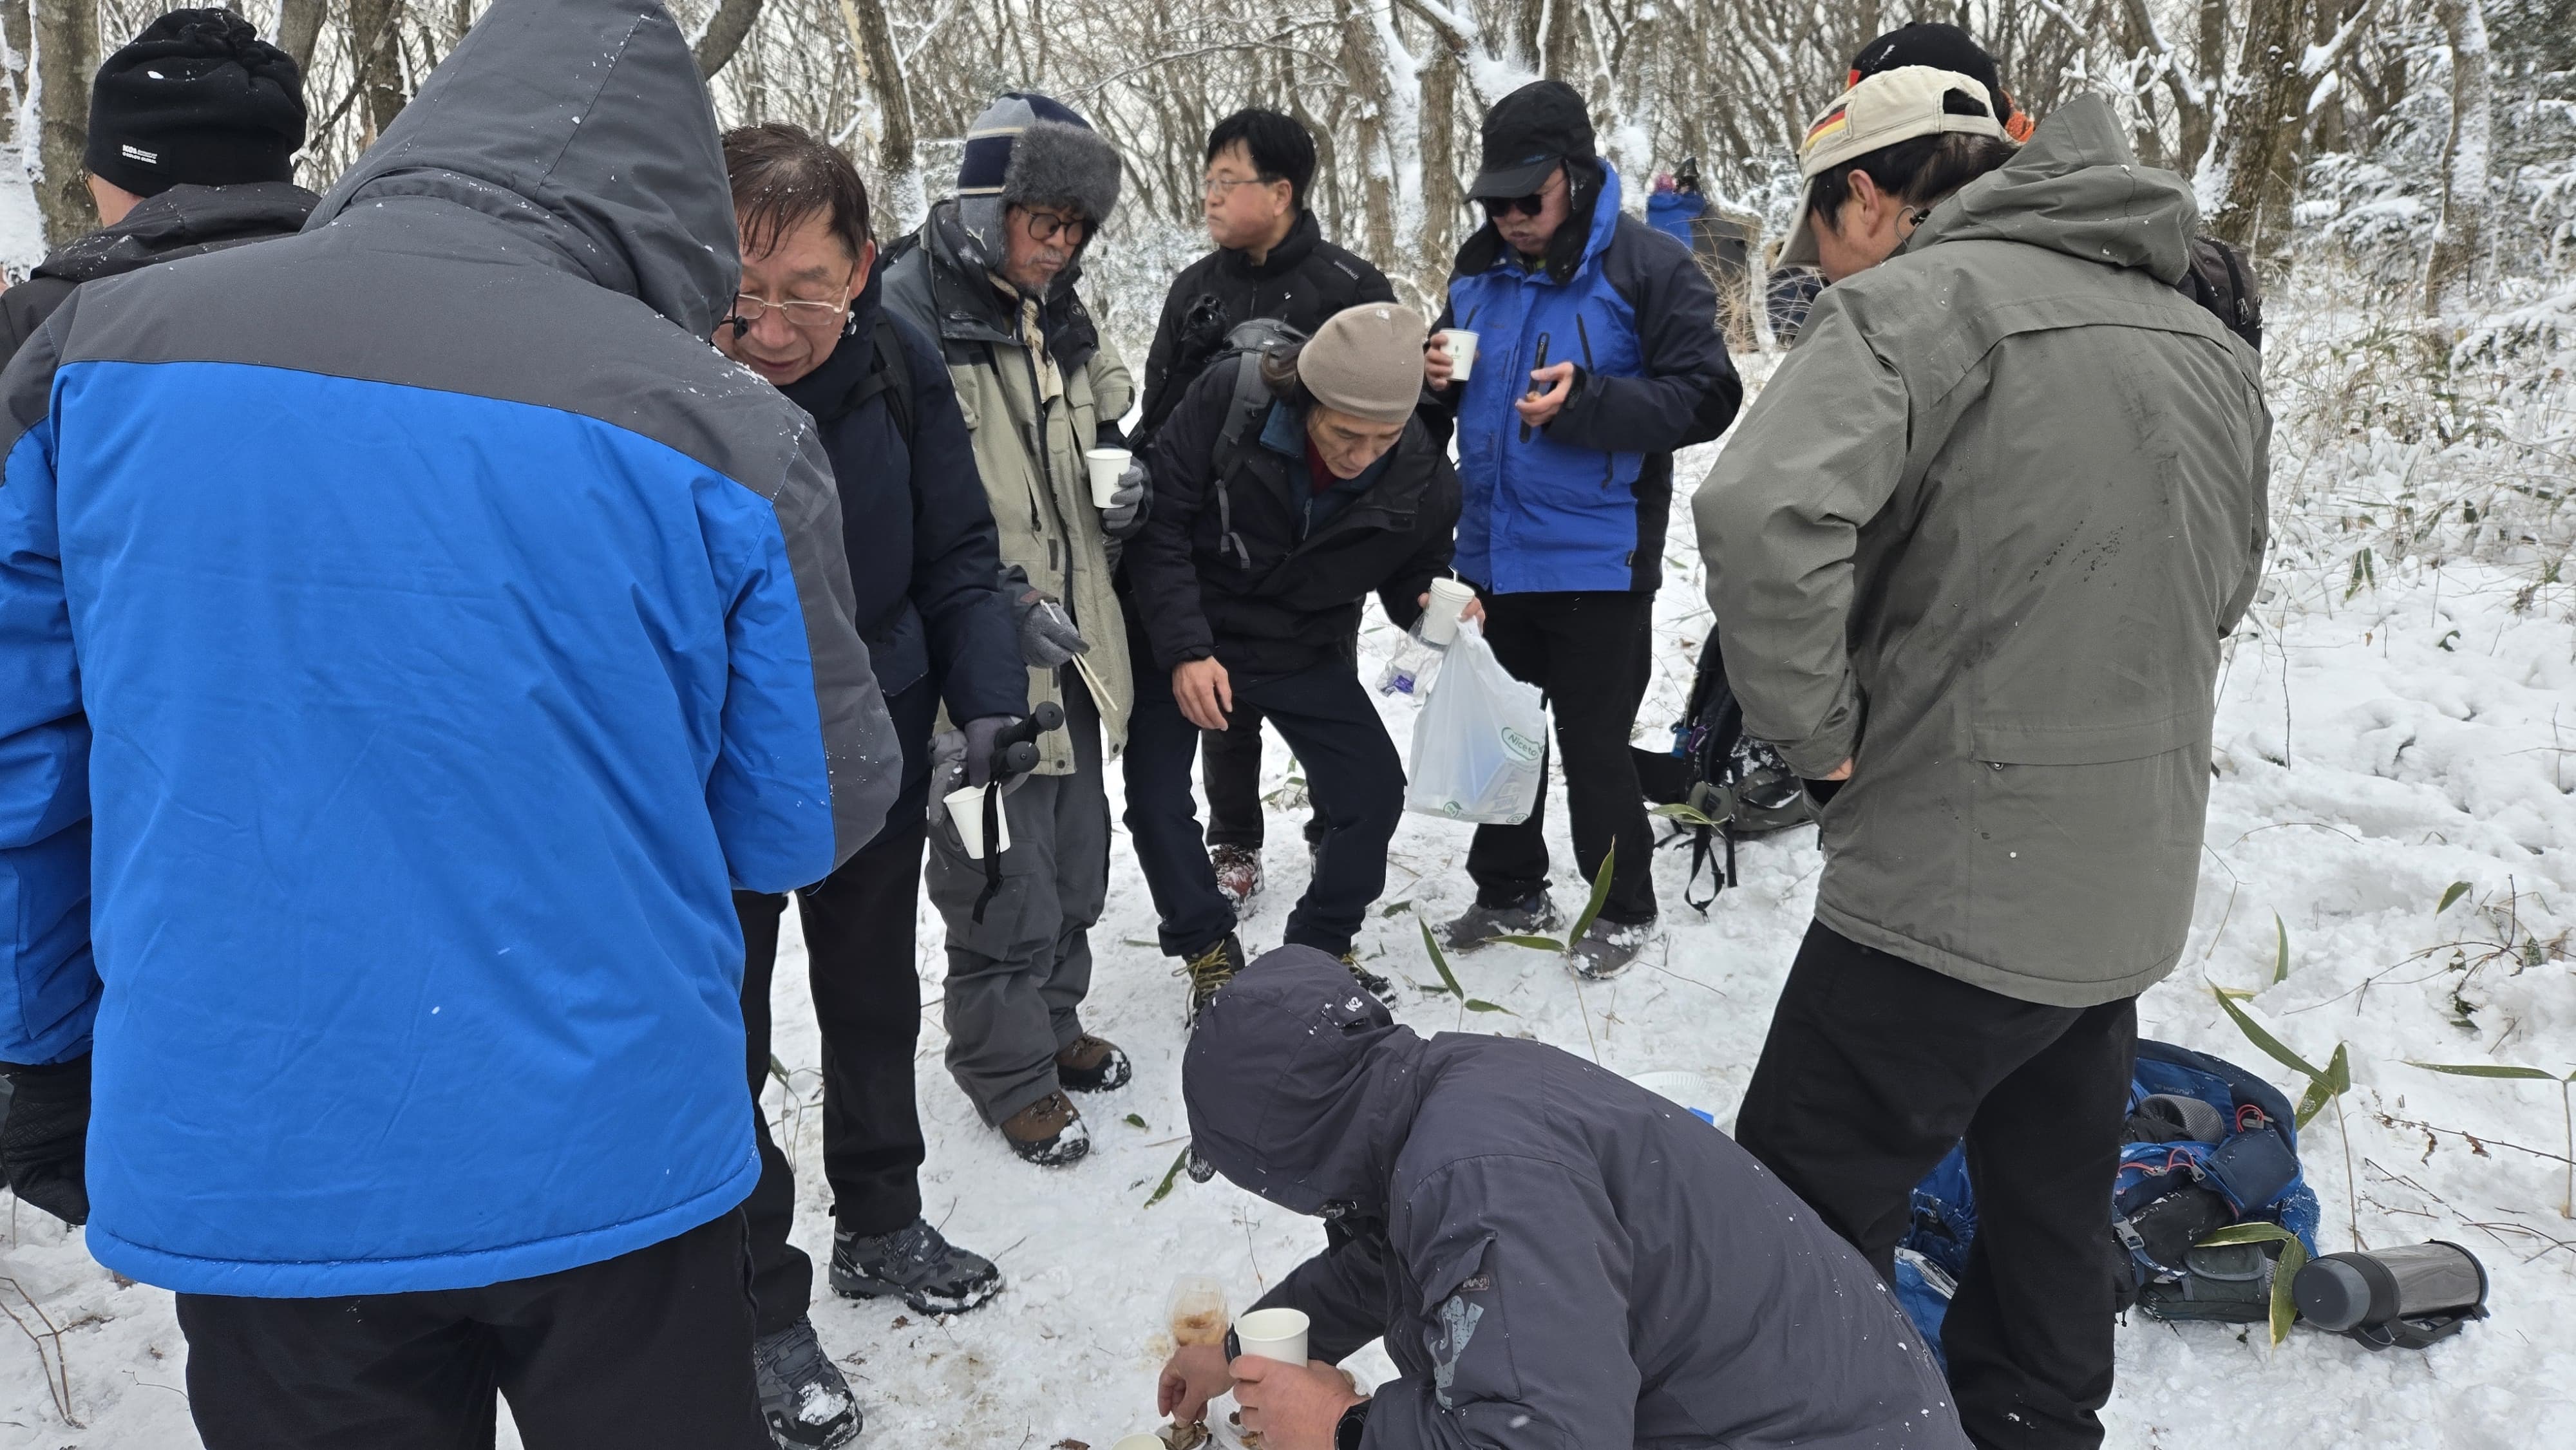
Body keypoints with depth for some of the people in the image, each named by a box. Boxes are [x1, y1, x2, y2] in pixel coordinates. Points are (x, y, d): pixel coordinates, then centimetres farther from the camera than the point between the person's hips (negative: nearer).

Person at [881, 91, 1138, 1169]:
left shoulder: (1061, 319, 11)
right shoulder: (906, 314, -15)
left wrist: (1121, 490, 2)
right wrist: (1007, 603, -23)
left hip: (1070, 643, 8)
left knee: (1075, 855, 19)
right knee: (1001, 878, 2)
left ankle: (1052, 1019, 40)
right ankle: (1010, 1071, 21)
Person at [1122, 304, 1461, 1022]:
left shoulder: (1424, 478, -20)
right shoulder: (1227, 401, -28)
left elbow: (1412, 570, 0)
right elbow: (1159, 524, -21)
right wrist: (1184, 650, -27)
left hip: (1305, 651, 2)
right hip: (1182, 640, -2)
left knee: (1376, 791, -3)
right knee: (1157, 801, -6)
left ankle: (1320, 949, 22)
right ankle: (1209, 952, 19)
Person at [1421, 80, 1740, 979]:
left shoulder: (1651, 268, -11)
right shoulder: (1480, 267, 8)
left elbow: (1705, 398, -15)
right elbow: (1452, 371, 21)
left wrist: (1584, 402, -27)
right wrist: (1439, 379, -4)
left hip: (1595, 560, -6)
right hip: (1492, 551, 6)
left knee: (1594, 746, 3)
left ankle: (1621, 911, 22)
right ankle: (1509, 890, 33)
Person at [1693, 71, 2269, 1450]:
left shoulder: (1911, 302, -14)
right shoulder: (2208, 341, 12)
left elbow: (1763, 513, -31)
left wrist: (1824, 730, -18)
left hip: (1951, 882, -8)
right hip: (2133, 884, 8)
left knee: (1804, 1223, 5)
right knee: (2049, 1217, 22)